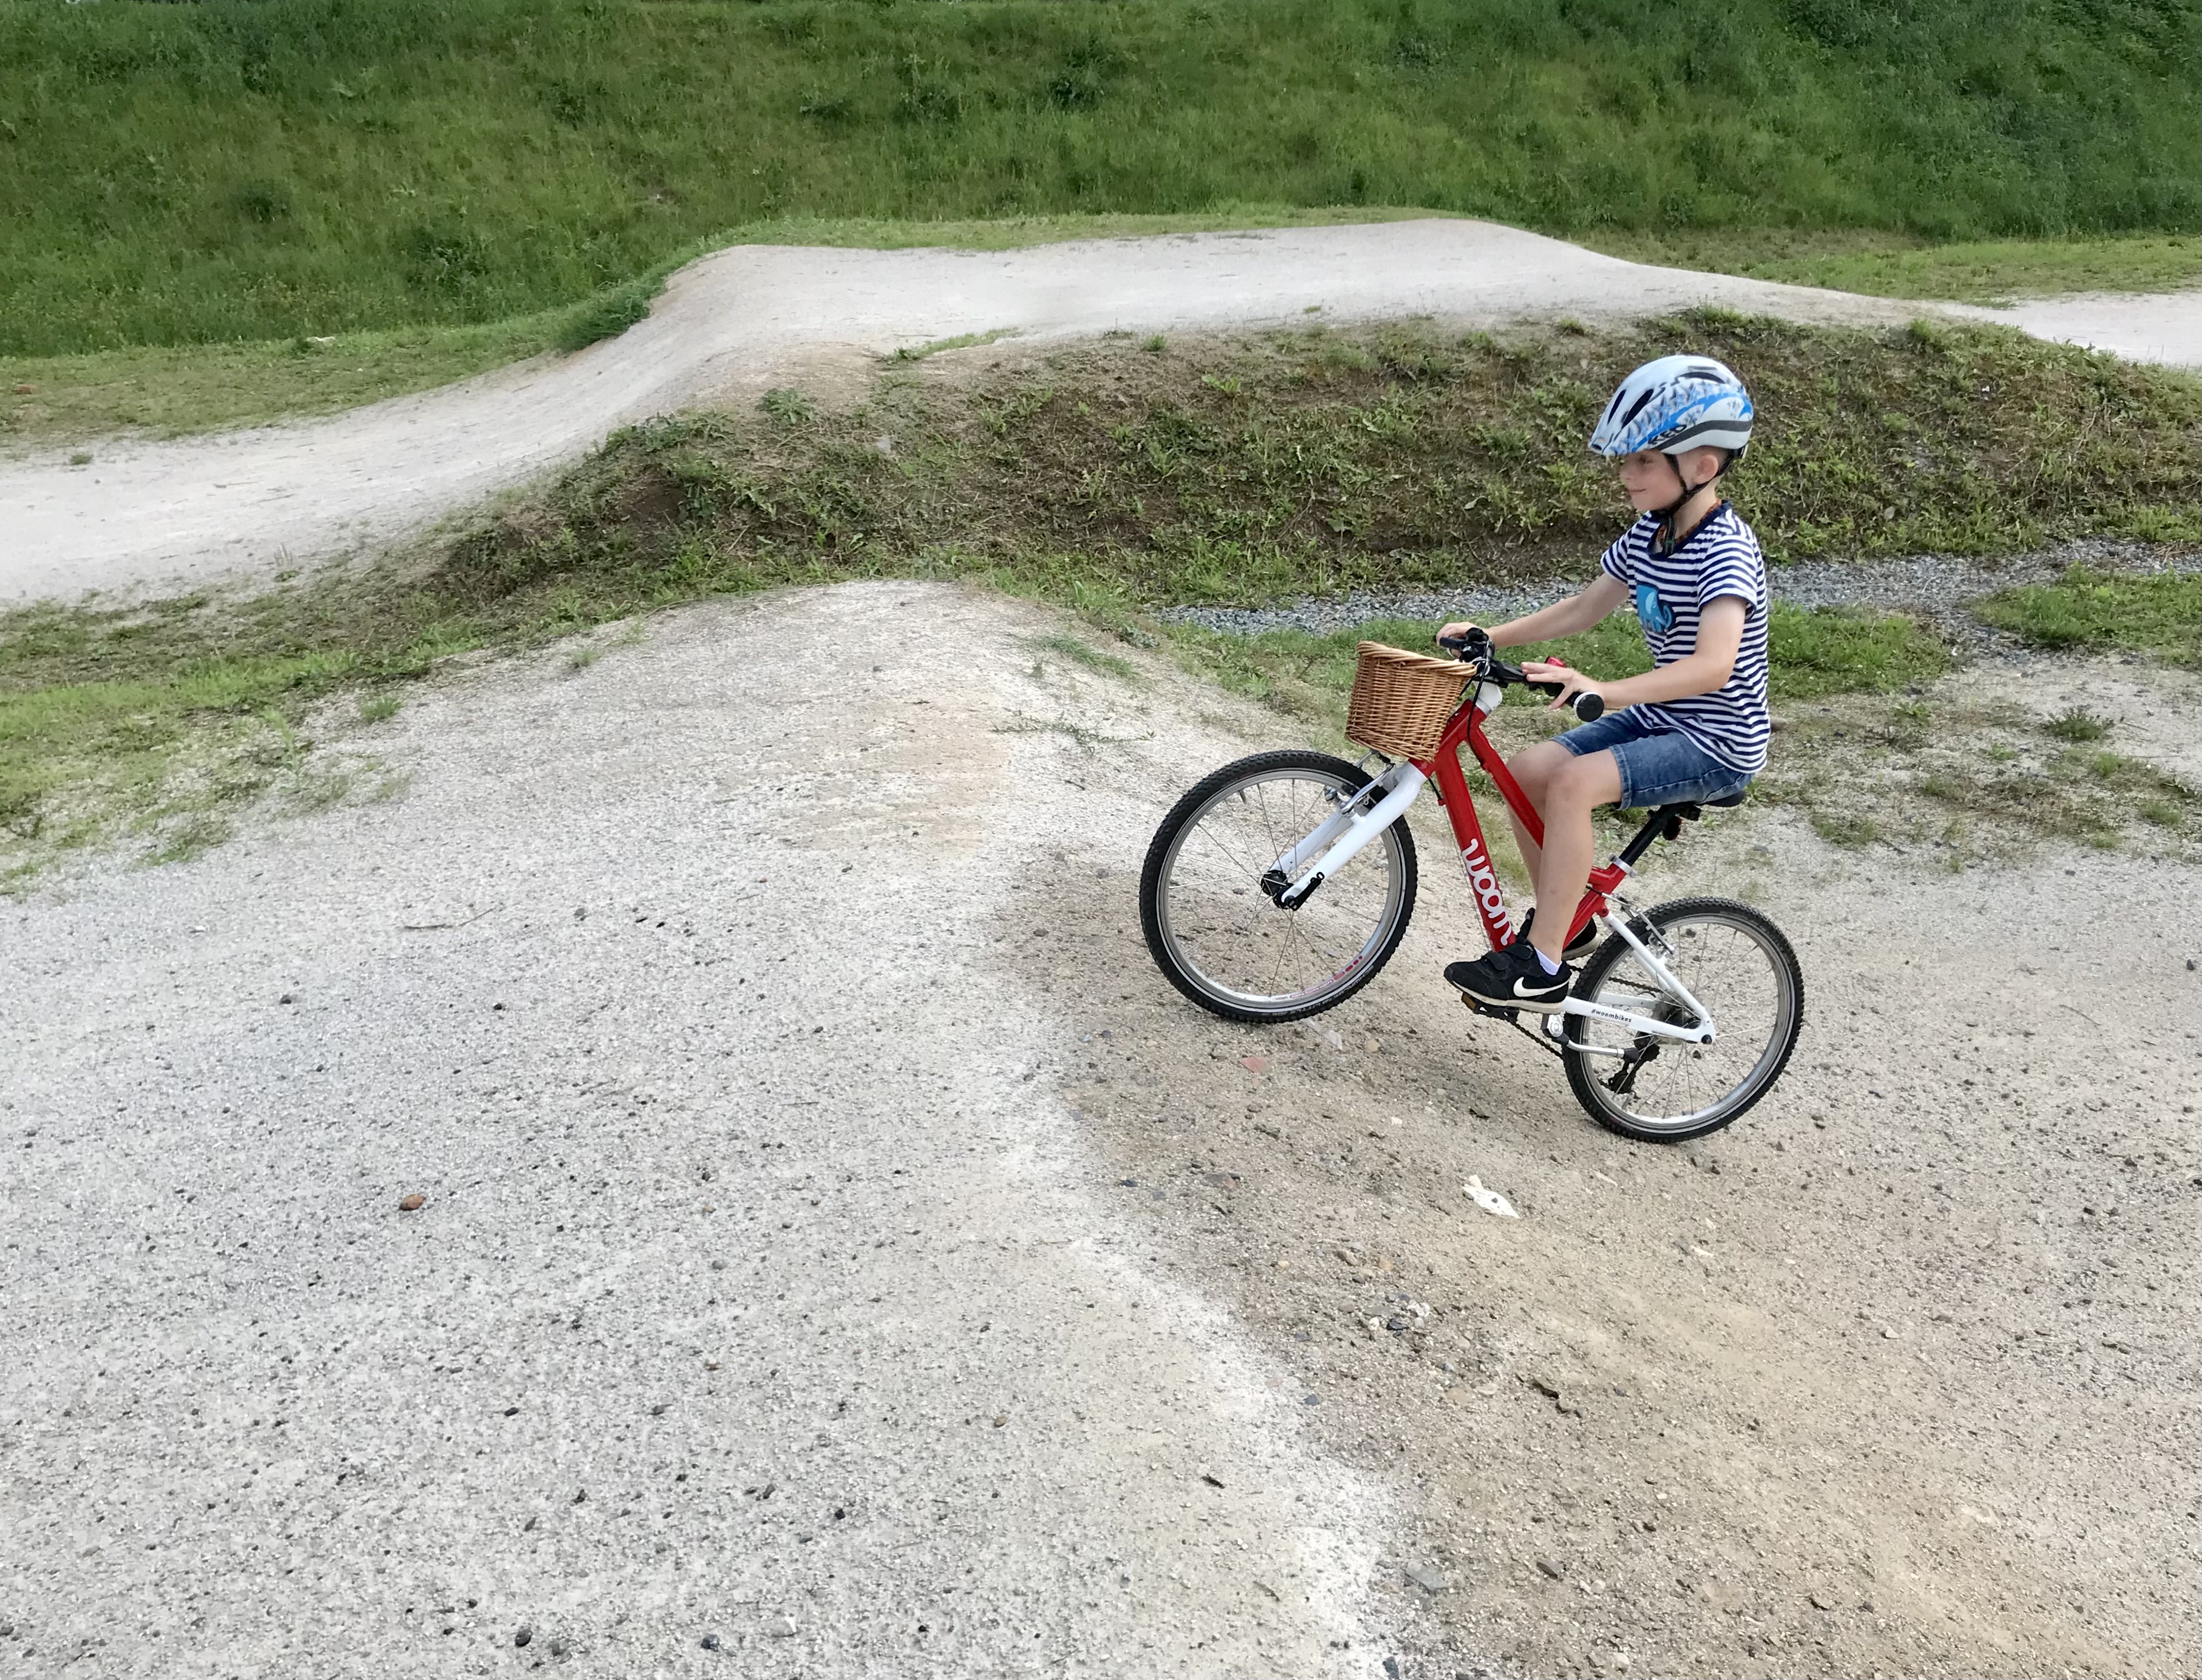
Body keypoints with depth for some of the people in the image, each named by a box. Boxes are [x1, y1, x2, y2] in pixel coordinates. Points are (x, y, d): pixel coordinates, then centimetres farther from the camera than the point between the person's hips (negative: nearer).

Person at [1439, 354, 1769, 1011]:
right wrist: (1490, 636, 7)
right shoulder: (1650, 532, 3)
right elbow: (1586, 607, 16)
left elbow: (1714, 665, -39)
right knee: (1525, 770, -4)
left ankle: (1543, 968, -21)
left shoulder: (1725, 550, -24)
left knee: (1574, 782, -28)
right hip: (1659, 719, 9)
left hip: (1719, 743, -9)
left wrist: (1605, 690, -51)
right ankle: (1563, 920, 15)